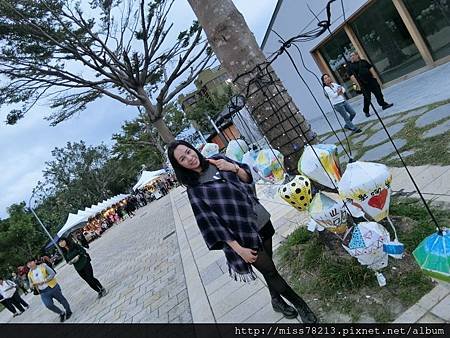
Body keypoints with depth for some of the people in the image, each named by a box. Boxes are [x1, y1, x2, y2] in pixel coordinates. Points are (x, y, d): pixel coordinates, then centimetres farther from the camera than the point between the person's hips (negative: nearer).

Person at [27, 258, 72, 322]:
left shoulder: (43, 266, -5)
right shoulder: (30, 274, 7)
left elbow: (52, 273, -10)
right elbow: (31, 285, 15)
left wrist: (44, 281, -20)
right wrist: (33, 284, -9)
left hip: (52, 287, -3)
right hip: (43, 292, 3)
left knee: (61, 299, 7)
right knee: (48, 305, -13)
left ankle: (68, 312, 32)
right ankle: (61, 313, 12)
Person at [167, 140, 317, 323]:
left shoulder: (218, 160, 1)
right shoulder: (195, 190, -11)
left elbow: (248, 178, 8)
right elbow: (211, 224, -13)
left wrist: (234, 167, -13)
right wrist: (238, 249, -15)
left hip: (262, 220, 4)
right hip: (243, 236, -4)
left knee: (269, 266, 16)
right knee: (271, 272, 6)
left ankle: (276, 299, 44)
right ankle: (300, 305, 31)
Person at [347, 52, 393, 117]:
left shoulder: (363, 61, 11)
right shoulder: (351, 66, -4)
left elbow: (370, 68, 15)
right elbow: (352, 76, -13)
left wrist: (374, 76, 3)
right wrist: (357, 84, -21)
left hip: (371, 80, 4)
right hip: (363, 84, -4)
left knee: (378, 93, 8)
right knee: (367, 98, -4)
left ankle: (384, 104, 22)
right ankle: (366, 111, 11)